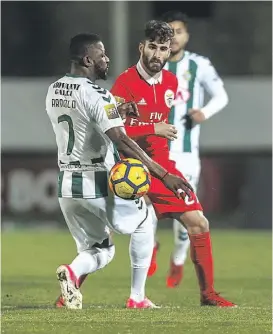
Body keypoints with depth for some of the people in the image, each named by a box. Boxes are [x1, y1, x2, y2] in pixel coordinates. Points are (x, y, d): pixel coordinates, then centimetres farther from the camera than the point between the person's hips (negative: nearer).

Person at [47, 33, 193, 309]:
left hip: (67, 185, 7)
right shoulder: (96, 95, -18)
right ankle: (137, 297, 18)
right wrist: (164, 175, -29)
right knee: (143, 222, 21)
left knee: (99, 250, 19)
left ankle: (73, 273, -15)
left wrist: (118, 112, 26)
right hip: (99, 184, -7)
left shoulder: (53, 92, 7)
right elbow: (122, 141, -26)